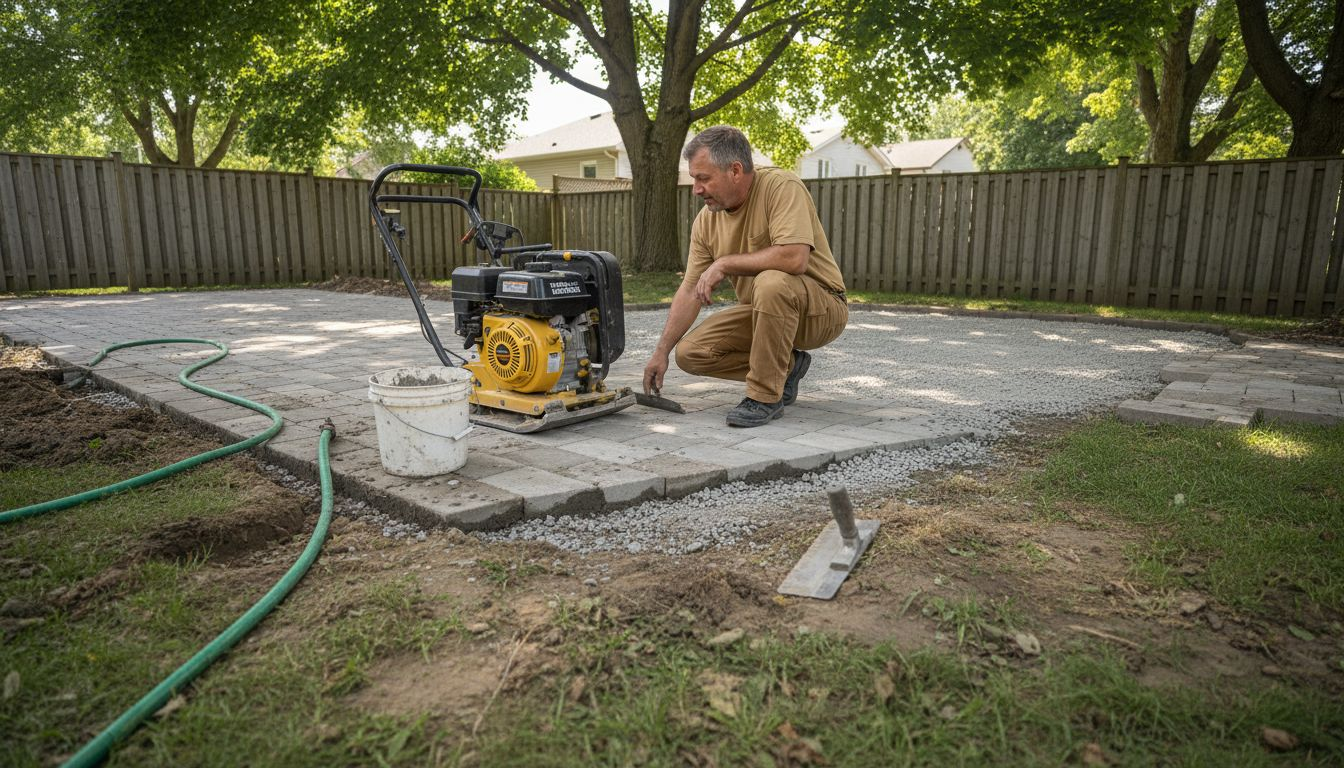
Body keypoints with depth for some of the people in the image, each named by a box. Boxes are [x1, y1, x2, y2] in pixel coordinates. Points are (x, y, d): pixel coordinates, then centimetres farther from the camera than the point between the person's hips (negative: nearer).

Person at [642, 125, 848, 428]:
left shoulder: (781, 187, -21)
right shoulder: (706, 221, -2)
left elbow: (794, 258, -36)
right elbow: (690, 291, 1)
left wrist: (724, 263, -27)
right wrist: (662, 352, -5)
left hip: (820, 308, -7)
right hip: (762, 311, 7)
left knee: (772, 282, -38)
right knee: (689, 353, -5)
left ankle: (766, 396, -21)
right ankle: (786, 366, 9)